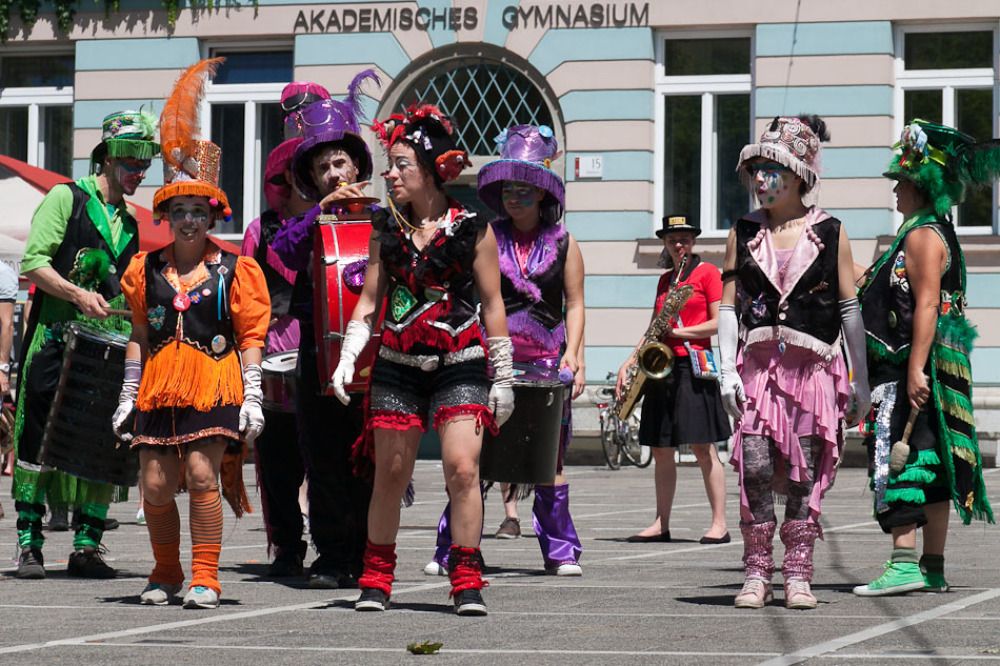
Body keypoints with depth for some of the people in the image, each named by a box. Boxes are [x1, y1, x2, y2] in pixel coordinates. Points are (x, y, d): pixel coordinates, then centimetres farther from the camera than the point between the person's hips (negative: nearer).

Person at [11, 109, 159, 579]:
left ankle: (86, 546, 7)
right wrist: (77, 294, -20)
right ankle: (29, 545, 1)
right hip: (55, 340, -5)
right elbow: (33, 262, -8)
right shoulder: (66, 198, 1)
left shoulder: (129, 222, 19)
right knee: (39, 441, -4)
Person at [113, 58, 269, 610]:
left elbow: (250, 336, 1)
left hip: (215, 383, -3)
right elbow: (139, 336, 15)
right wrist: (129, 396, 12)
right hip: (160, 386, 3)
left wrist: (253, 396, -5)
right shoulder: (147, 268, 11)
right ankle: (165, 575, 19)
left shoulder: (234, 269, 2)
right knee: (155, 485, 0)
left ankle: (205, 578, -4)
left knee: (202, 474, -14)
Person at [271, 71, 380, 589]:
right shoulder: (306, 222, 14)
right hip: (319, 350, 2)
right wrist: (325, 207, -13)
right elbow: (285, 251, -7)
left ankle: (368, 557, 5)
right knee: (324, 460, 1)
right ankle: (333, 558, 6)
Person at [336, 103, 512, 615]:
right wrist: (348, 356, -1)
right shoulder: (386, 228, 8)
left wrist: (503, 377, 1)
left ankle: (466, 583, -5)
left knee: (462, 468, -12)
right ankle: (375, 580, 17)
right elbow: (369, 299, 11)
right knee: (390, 474, 6)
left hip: (460, 367, -3)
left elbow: (492, 304, 1)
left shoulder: (472, 228, -2)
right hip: (397, 366, 3)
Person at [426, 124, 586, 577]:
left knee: (550, 455, 3)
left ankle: (560, 551, 10)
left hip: (546, 360, 0)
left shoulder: (563, 243, 8)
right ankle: (450, 551, -4)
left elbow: (574, 304, 8)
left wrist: (572, 353, -4)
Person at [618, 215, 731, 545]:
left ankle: (719, 524, -7)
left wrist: (677, 332, -13)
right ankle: (661, 525, 10)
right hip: (661, 366, 7)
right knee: (660, 449, 6)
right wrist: (629, 362, 9)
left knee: (703, 448, -8)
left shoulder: (707, 273, 0)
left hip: (693, 366, -7)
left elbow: (718, 323, -6)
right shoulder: (665, 280, 19)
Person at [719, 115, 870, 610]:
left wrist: (861, 378, 4)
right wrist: (726, 369, -3)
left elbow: (850, 308, 6)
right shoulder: (743, 233, 10)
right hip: (757, 364, 1)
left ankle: (798, 575, 6)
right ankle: (756, 574, 0)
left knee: (804, 473, -1)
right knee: (755, 467, -8)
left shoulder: (830, 232, 5)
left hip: (814, 365, -1)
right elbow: (727, 305, 8)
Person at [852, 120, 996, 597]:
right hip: (914, 367, 11)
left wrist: (915, 369, -25)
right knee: (929, 467, 10)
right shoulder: (934, 232, 20)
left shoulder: (922, 235, -12)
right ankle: (933, 569, 13)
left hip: (912, 369, -11)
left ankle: (905, 563, -20)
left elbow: (927, 306, -20)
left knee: (900, 461, -14)